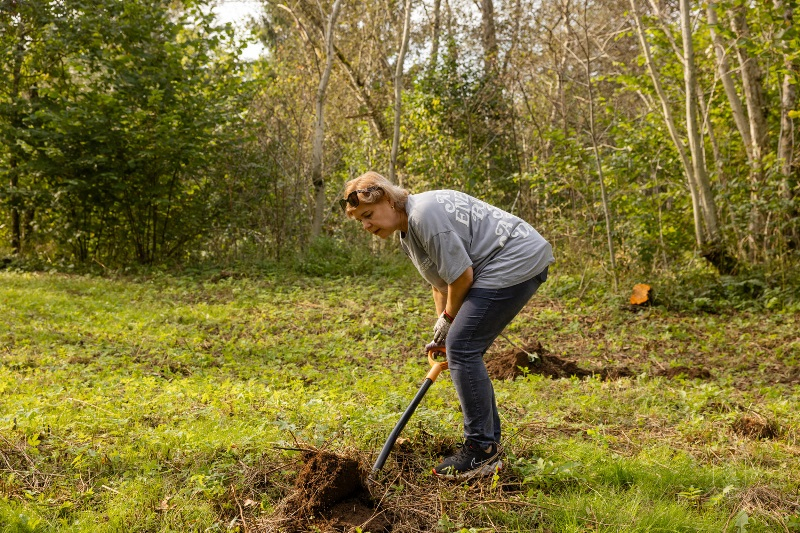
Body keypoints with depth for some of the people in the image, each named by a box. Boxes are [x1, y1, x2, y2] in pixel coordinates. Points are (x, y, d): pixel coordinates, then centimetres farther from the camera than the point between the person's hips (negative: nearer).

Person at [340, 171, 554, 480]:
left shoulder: (425, 214, -19)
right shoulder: (407, 235, 15)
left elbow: (461, 275, -18)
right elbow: (440, 283, 20)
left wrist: (447, 321, -2)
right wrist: (442, 334, 9)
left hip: (516, 262, -11)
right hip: (515, 266, 11)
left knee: (462, 348, -13)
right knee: (465, 351, 11)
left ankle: (480, 451, -6)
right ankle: (489, 447, 19)